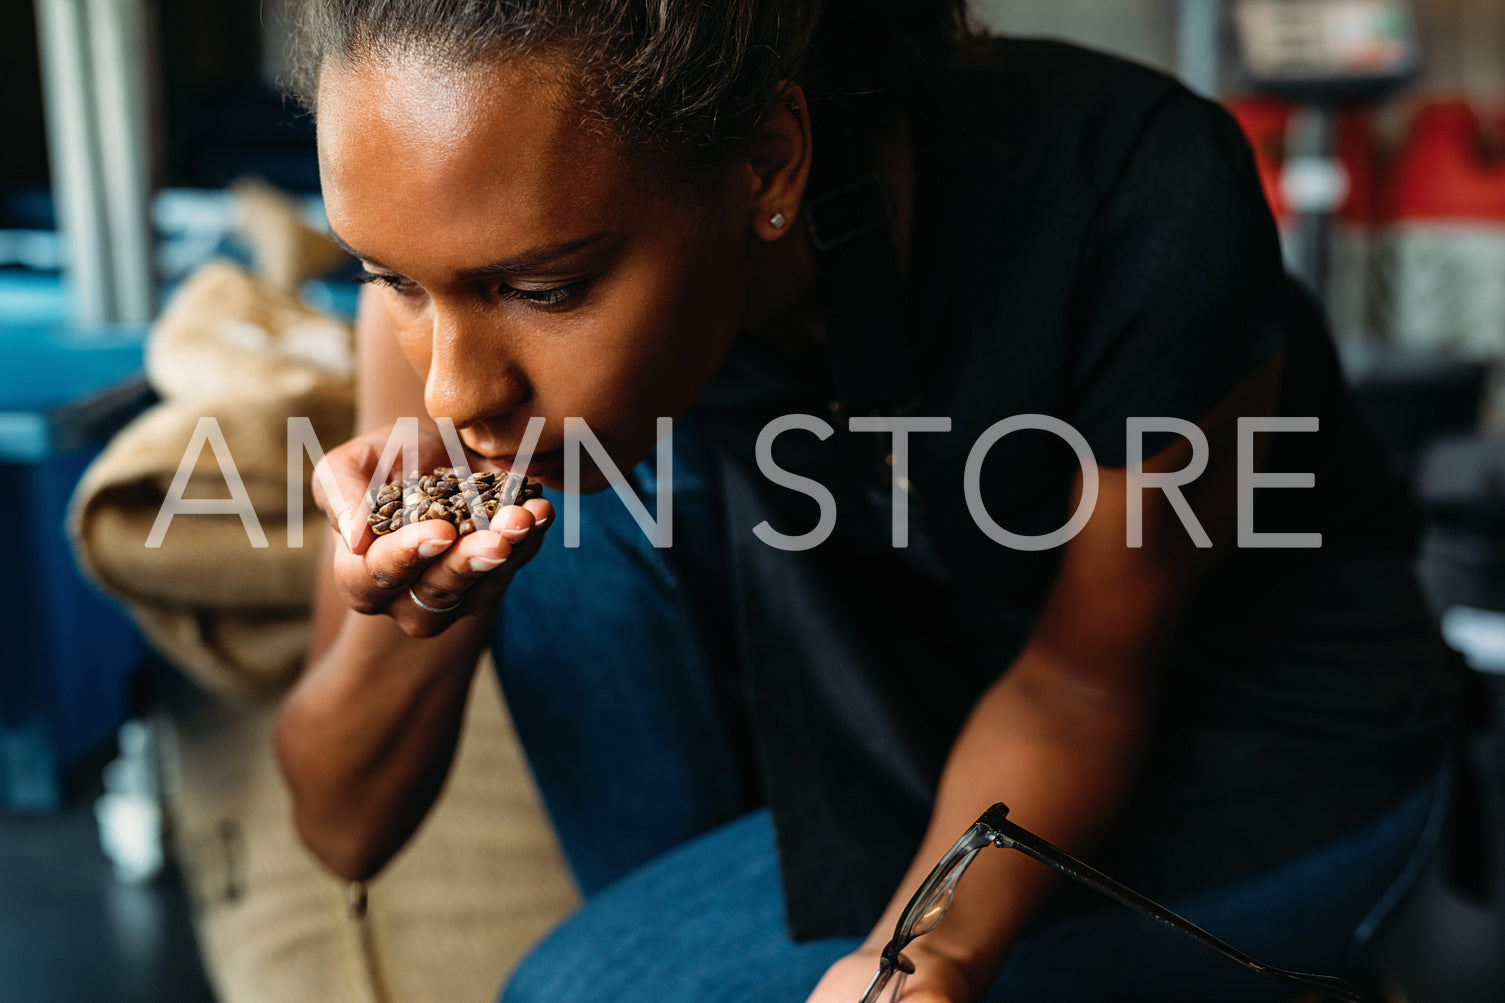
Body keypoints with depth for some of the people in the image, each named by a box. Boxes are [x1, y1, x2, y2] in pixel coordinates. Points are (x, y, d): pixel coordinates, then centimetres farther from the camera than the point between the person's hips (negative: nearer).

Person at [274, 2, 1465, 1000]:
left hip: (1258, 741, -4)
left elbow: (1083, 680, -16)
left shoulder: (1142, 203, -34)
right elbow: (348, 829, -14)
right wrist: (415, 616, -36)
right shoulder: (464, 244, -22)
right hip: (883, 667, 4)